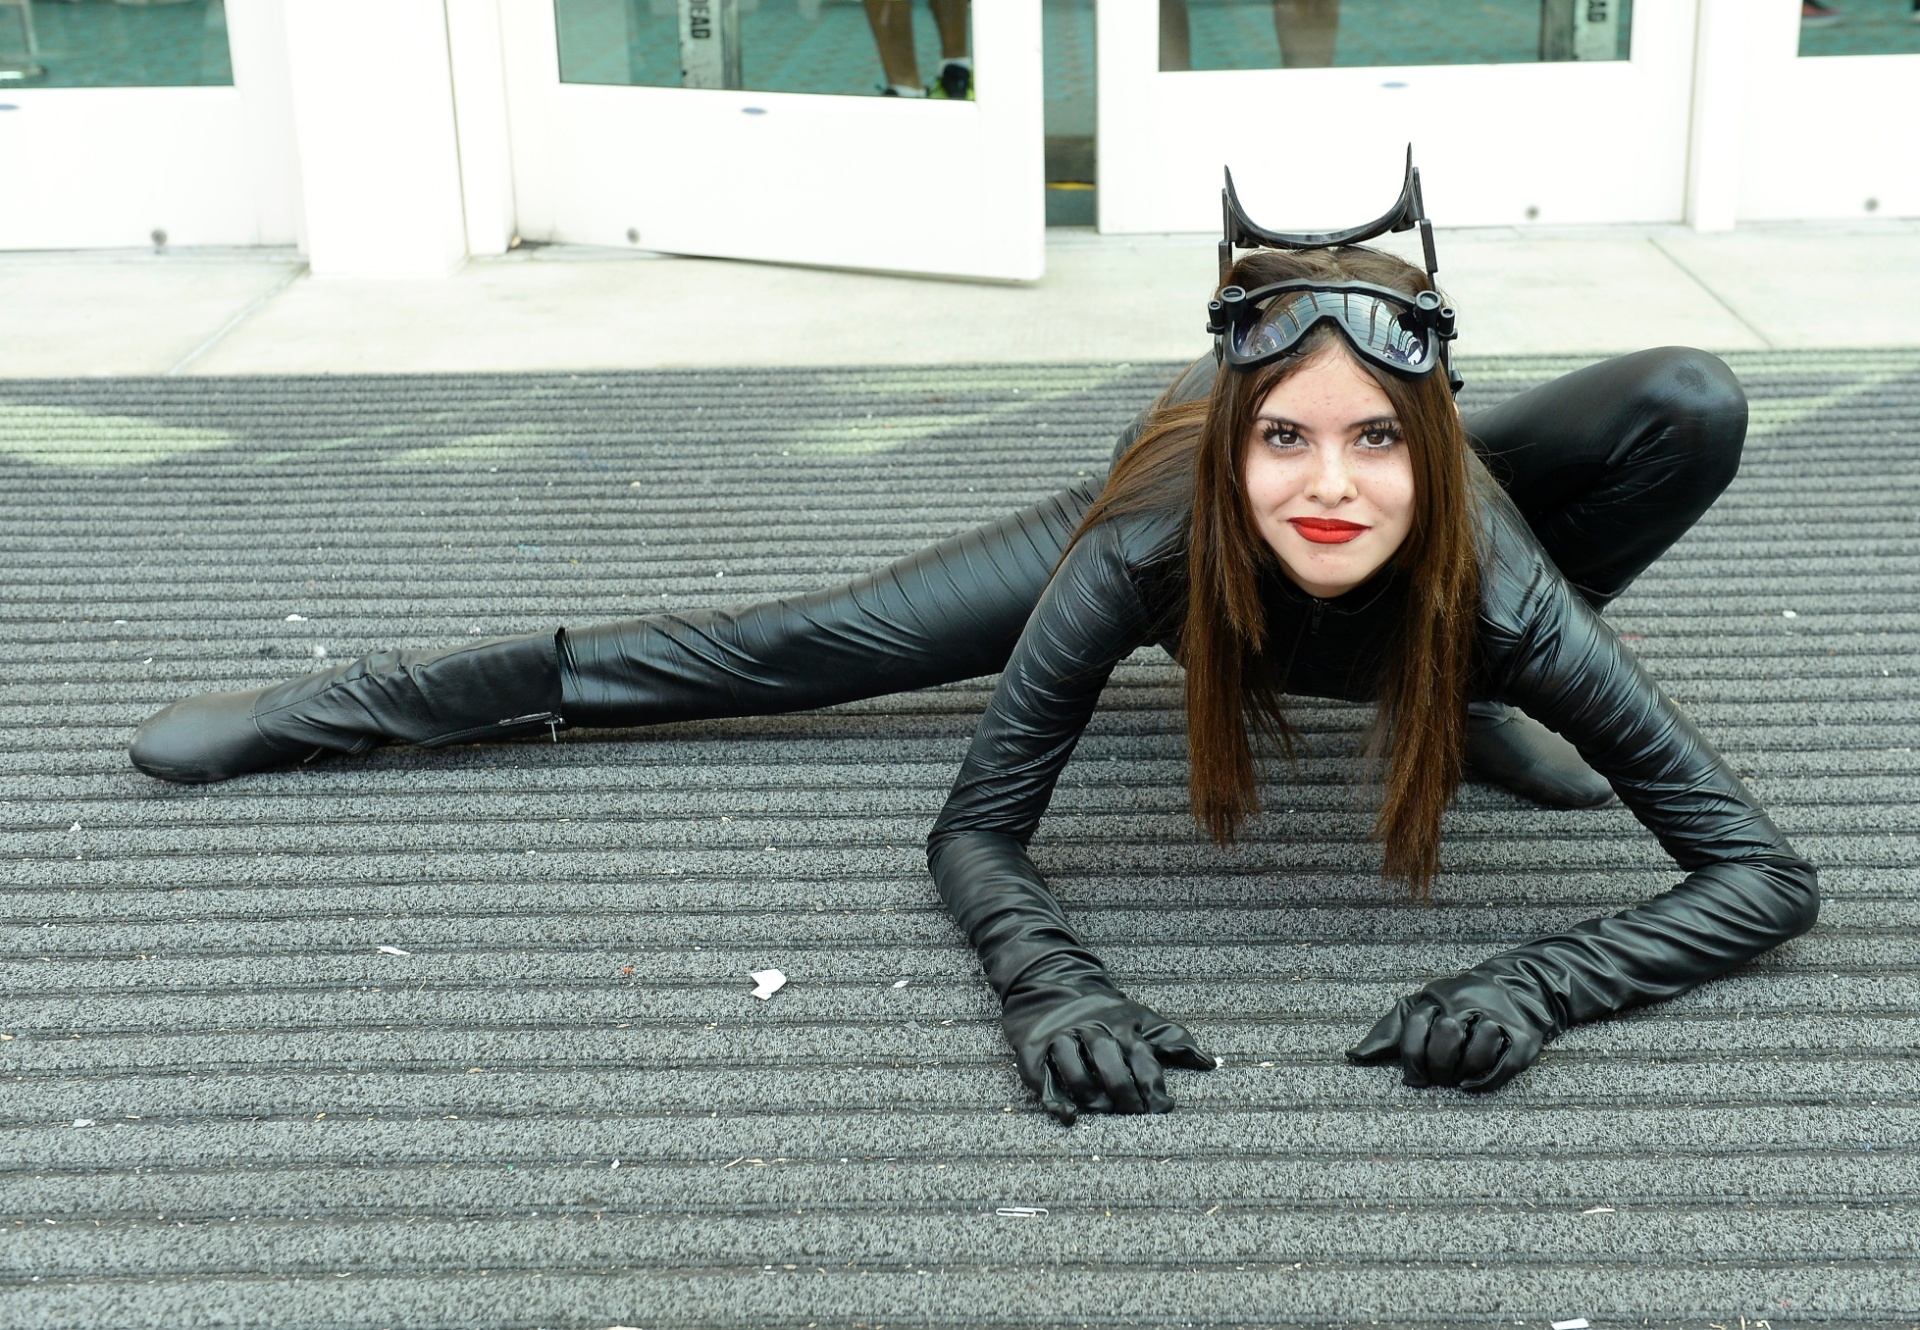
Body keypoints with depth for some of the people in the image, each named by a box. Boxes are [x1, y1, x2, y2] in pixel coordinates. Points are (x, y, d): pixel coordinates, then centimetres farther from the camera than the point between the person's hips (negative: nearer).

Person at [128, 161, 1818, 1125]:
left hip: (1428, 585, 1)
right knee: (803, 647, -4)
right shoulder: (1156, 537, -44)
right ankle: (351, 700, 10)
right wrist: (1055, 983, -55)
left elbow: (1768, 873, -40)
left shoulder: (1492, 578, -44)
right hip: (1162, 511, -1)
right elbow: (978, 833, -34)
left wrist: (1533, 988, -56)